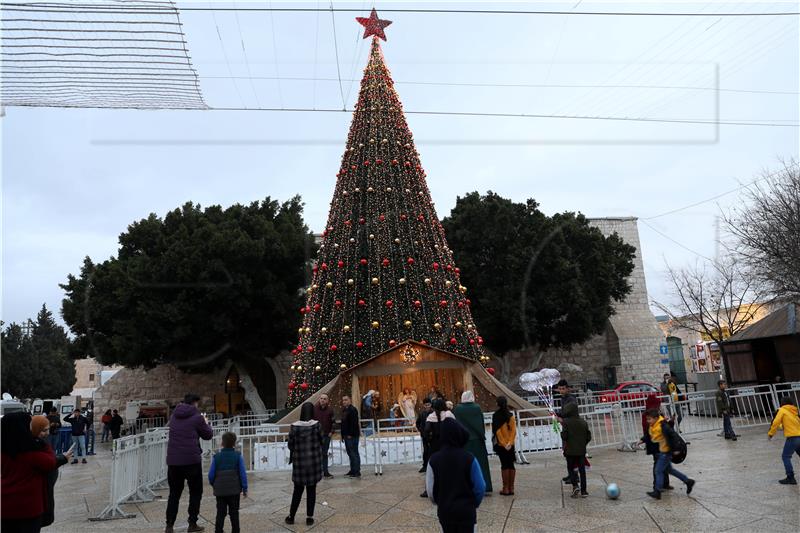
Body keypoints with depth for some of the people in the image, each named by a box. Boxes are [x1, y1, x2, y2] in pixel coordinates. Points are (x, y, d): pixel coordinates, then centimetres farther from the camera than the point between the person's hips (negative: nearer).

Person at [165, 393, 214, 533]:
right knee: (195, 492, 10)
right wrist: (205, 423, 19)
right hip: (191, 460, -5)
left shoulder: (174, 416, 7)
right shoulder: (197, 417, -9)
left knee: (174, 493, 15)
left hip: (173, 460, 5)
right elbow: (208, 435, 1)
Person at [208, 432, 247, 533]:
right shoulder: (238, 456, -4)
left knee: (220, 513, 10)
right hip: (234, 490, -1)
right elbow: (243, 474, -6)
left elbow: (211, 474, 0)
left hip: (220, 490, 1)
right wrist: (244, 488, 2)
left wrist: (214, 485, 20)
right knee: (234, 513, 9)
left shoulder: (217, 456, 0)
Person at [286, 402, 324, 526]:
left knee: (298, 490, 16)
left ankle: (291, 516, 23)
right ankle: (309, 517, 15)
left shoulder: (294, 426, -10)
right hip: (314, 461, -1)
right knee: (311, 490, 11)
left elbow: (290, 445, -3)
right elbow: (321, 441, -3)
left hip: (299, 461, 1)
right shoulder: (316, 425, -13)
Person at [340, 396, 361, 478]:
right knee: (350, 453, 13)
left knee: (354, 453, -5)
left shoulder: (352, 410, -13)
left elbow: (354, 423, -19)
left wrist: (350, 434, -21)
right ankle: (353, 470, 21)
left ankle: (357, 472, 0)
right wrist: (343, 435, 16)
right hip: (347, 435, 9)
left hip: (352, 436, -9)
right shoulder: (345, 410, 15)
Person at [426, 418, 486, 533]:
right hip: (466, 510, -2)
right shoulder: (469, 458, -15)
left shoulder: (434, 460, -11)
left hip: (444, 510, 2)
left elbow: (430, 489, -5)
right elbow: (480, 487, -8)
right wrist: (474, 504, 11)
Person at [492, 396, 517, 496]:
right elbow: (514, 430, -3)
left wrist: (503, 444, -10)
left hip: (501, 445, -4)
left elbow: (497, 431, -13)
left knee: (504, 465, 1)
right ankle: (511, 488, 14)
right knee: (511, 465, 9)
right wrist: (510, 442, -6)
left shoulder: (496, 416, -9)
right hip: (510, 445, 4)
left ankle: (506, 488, 4)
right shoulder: (511, 416, 2)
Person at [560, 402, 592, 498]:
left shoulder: (566, 422, -14)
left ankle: (575, 486, -7)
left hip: (570, 450, -3)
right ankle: (583, 491, 12)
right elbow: (588, 437, 4)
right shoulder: (583, 422, 1)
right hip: (581, 450, 3)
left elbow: (564, 436, -15)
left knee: (571, 469, 12)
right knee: (582, 470, 11)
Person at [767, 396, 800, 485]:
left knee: (786, 456, -2)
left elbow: (776, 422, -6)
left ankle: (791, 478, -8)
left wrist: (770, 433, 4)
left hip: (792, 437, -6)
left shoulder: (782, 410, 0)